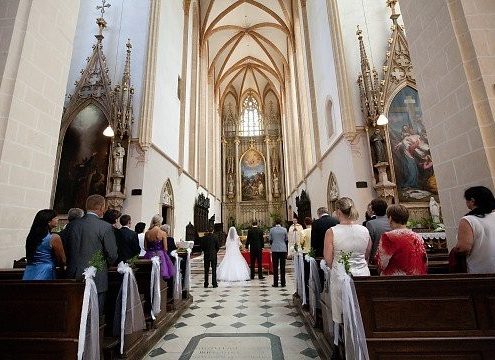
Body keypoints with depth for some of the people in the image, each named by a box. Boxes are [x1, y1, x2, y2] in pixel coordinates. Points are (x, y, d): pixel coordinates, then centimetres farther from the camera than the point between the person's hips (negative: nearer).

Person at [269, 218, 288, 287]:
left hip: (275, 250, 0)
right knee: (282, 267, 6)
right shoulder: (284, 229, -2)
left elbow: (270, 240, 5)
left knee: (275, 267, 4)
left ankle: (275, 283, 7)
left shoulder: (272, 230, -2)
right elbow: (286, 240, 5)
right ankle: (283, 283, 11)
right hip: (283, 250, 1)